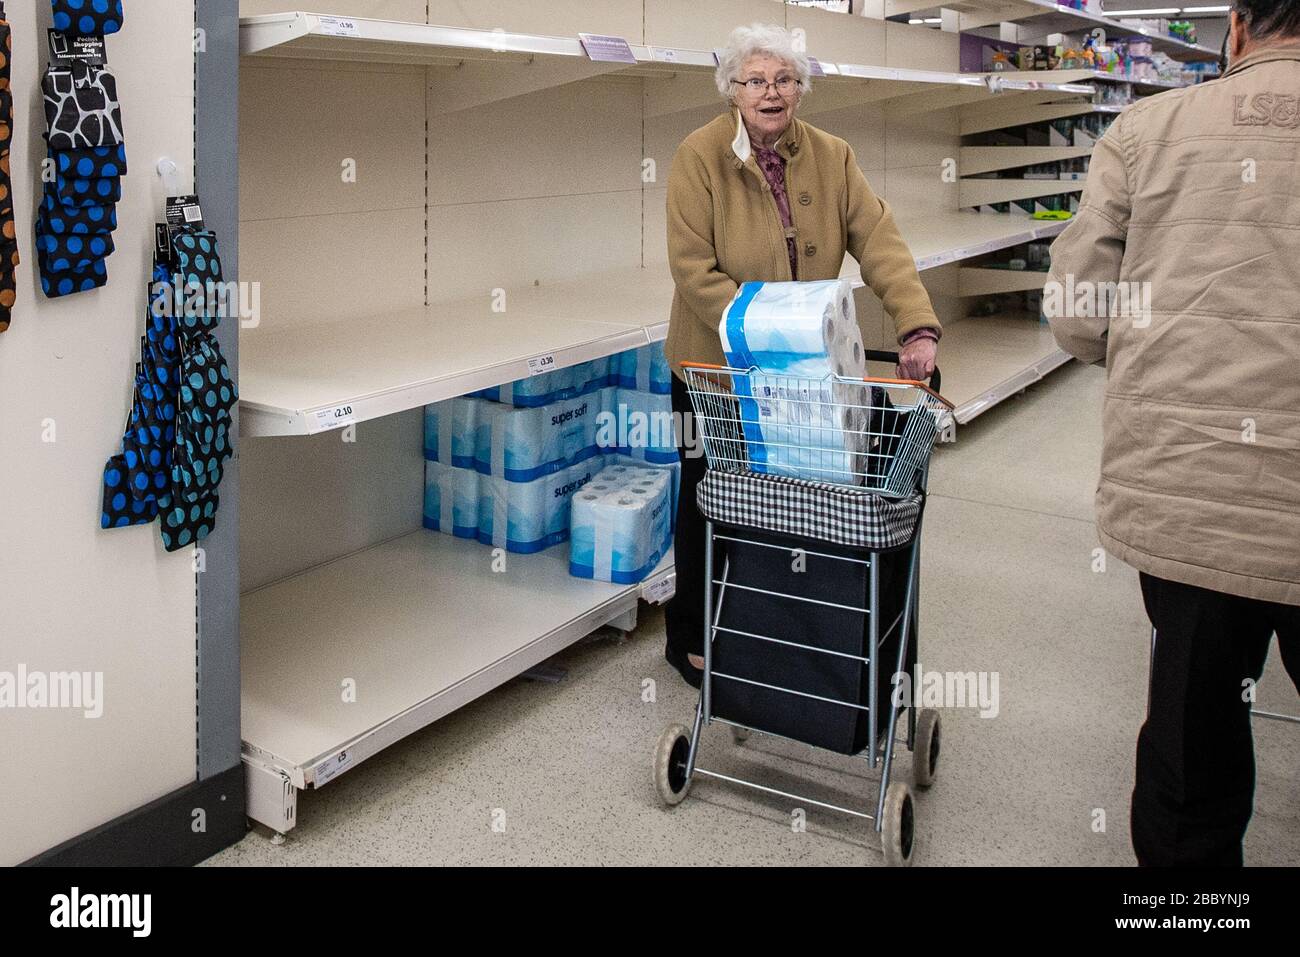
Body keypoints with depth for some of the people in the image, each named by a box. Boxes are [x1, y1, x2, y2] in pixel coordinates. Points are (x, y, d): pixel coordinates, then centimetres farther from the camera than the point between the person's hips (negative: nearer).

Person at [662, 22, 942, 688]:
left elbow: (877, 240, -10)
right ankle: (691, 641, 28)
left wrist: (917, 325, -25)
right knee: (711, 502, 10)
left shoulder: (830, 157, -1)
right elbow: (693, 268, -20)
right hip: (715, 364, -3)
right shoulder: (700, 156, -12)